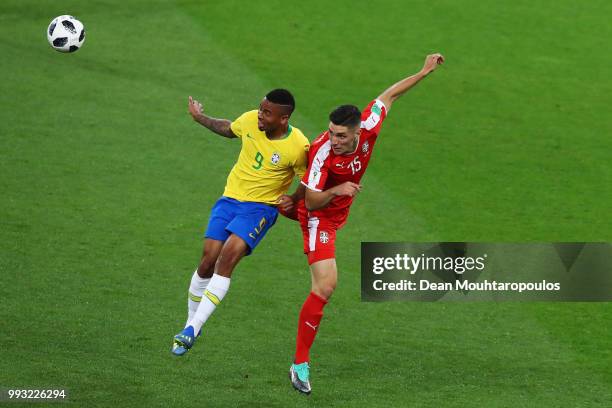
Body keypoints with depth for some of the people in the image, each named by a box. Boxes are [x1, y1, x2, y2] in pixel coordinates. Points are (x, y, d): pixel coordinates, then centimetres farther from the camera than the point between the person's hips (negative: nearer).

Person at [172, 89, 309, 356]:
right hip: (231, 198, 4)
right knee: (208, 261, -5)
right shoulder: (250, 120, -6)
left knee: (228, 256, -25)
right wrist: (200, 118, 23)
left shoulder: (298, 147, -18)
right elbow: (229, 129, 19)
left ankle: (193, 328, -22)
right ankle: (190, 324, 16)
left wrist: (293, 199, -19)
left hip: (262, 206, -4)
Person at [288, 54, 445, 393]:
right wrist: (336, 190, -45)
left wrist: (425, 72, 6)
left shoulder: (368, 127, -22)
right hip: (317, 216, -9)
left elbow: (388, 96, -2)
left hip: (338, 213, 9)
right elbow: (312, 203, -25)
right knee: (326, 284, -17)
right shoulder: (321, 152, -34)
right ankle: (300, 363, -13)